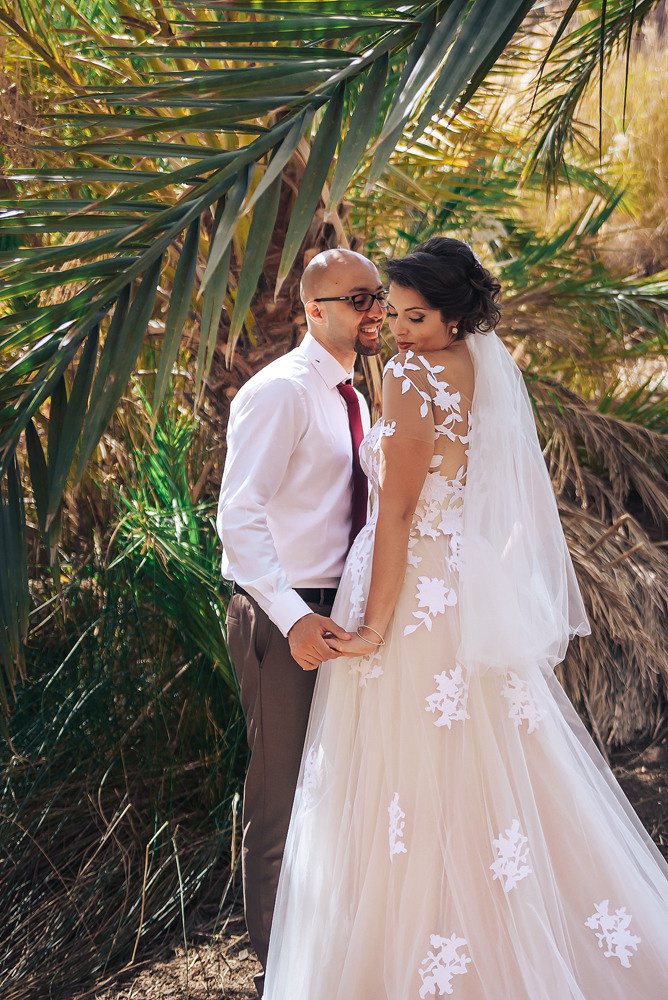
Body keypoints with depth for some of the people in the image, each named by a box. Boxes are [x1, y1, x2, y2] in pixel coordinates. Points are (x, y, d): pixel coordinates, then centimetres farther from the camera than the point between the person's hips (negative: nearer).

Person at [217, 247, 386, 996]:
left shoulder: (347, 397, 13)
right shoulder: (280, 392, -16)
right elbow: (237, 518, -24)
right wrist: (294, 619, -32)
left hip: (338, 612, 9)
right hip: (284, 619, -9)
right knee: (283, 794, 3)